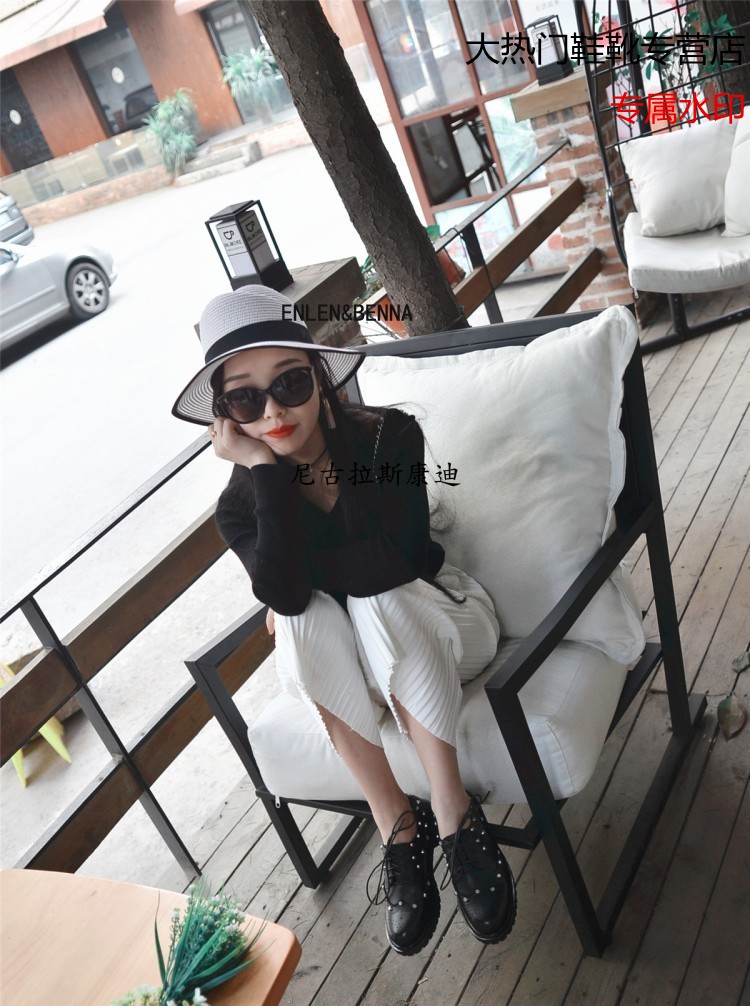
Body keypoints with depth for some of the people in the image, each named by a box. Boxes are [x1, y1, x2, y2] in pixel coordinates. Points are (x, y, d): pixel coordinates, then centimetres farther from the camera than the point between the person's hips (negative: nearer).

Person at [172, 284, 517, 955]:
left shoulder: (389, 435, -18)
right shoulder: (241, 502, -12)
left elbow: (396, 563, -28)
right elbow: (283, 593, -31)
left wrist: (302, 570, -20)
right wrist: (267, 471, -33)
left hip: (442, 626, -2)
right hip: (345, 660, 2)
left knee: (373, 604, -33)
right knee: (305, 621, -30)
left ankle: (455, 818, -26)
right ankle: (399, 827, -22)